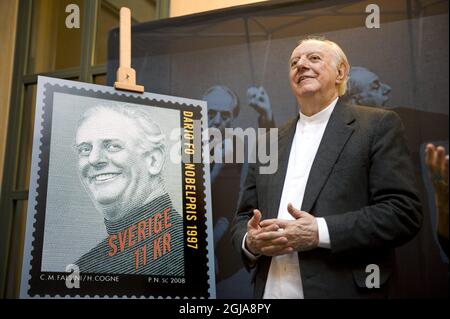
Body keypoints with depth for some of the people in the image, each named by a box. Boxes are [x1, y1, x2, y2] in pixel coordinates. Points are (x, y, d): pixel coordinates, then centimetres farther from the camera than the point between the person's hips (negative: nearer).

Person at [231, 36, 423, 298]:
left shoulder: (377, 125, -3)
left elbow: (404, 211, -11)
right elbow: (245, 216, 13)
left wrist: (320, 232, -20)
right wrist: (250, 242, -9)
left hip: (342, 290, -4)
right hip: (270, 291, 4)